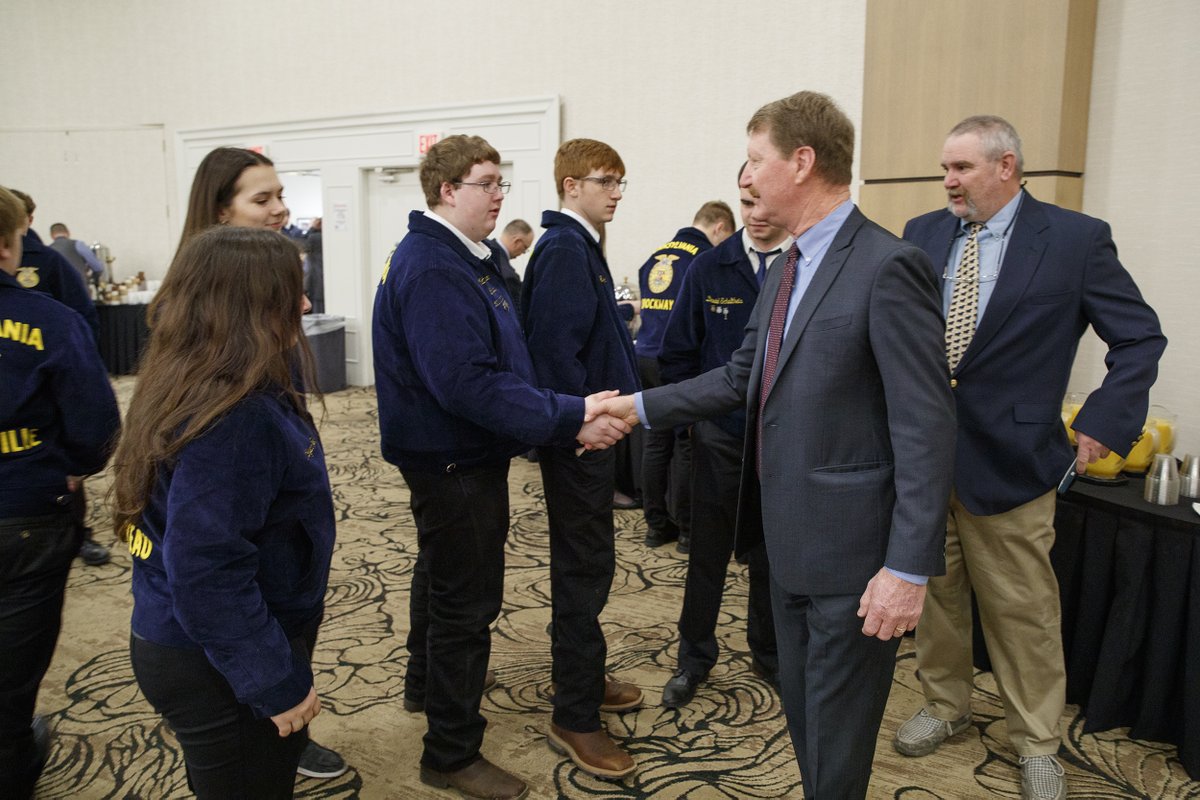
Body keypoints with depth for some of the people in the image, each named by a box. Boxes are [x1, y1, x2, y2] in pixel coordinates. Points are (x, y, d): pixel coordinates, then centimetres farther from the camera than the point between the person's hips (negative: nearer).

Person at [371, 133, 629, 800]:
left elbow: (500, 360, 10)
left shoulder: (466, 259, 10)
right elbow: (469, 383, -32)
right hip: (454, 462, -11)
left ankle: (430, 676, 52)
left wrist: (569, 412, 2)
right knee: (468, 600, 1)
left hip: (456, 454, 11)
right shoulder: (432, 269, -23)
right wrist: (571, 419, -31)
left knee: (444, 576, 28)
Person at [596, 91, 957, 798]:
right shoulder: (784, 272, 11)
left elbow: (926, 427, -21)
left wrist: (910, 568, -22)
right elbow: (742, 376, 16)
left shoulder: (888, 267, -18)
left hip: (853, 552, -9)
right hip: (791, 540, 9)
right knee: (802, 713, 23)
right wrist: (641, 406, 12)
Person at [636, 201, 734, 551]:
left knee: (655, 443, 11)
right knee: (687, 447, 2)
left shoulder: (655, 257, 14)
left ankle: (657, 524, 18)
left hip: (646, 358, 7)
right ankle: (687, 529, 11)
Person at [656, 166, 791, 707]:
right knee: (708, 550, 12)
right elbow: (678, 352, 4)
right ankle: (694, 657, 29)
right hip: (720, 434, 1)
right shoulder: (710, 267, -2)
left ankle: (768, 653, 35)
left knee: (771, 552, 15)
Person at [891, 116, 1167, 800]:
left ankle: (1038, 743, 28)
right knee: (933, 591, 16)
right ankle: (946, 705, 37)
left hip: (1007, 457, -4)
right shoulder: (923, 234, 5)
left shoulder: (1076, 239, -6)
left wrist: (1101, 424, -8)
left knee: (1024, 609, 8)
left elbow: (1141, 336, -1)